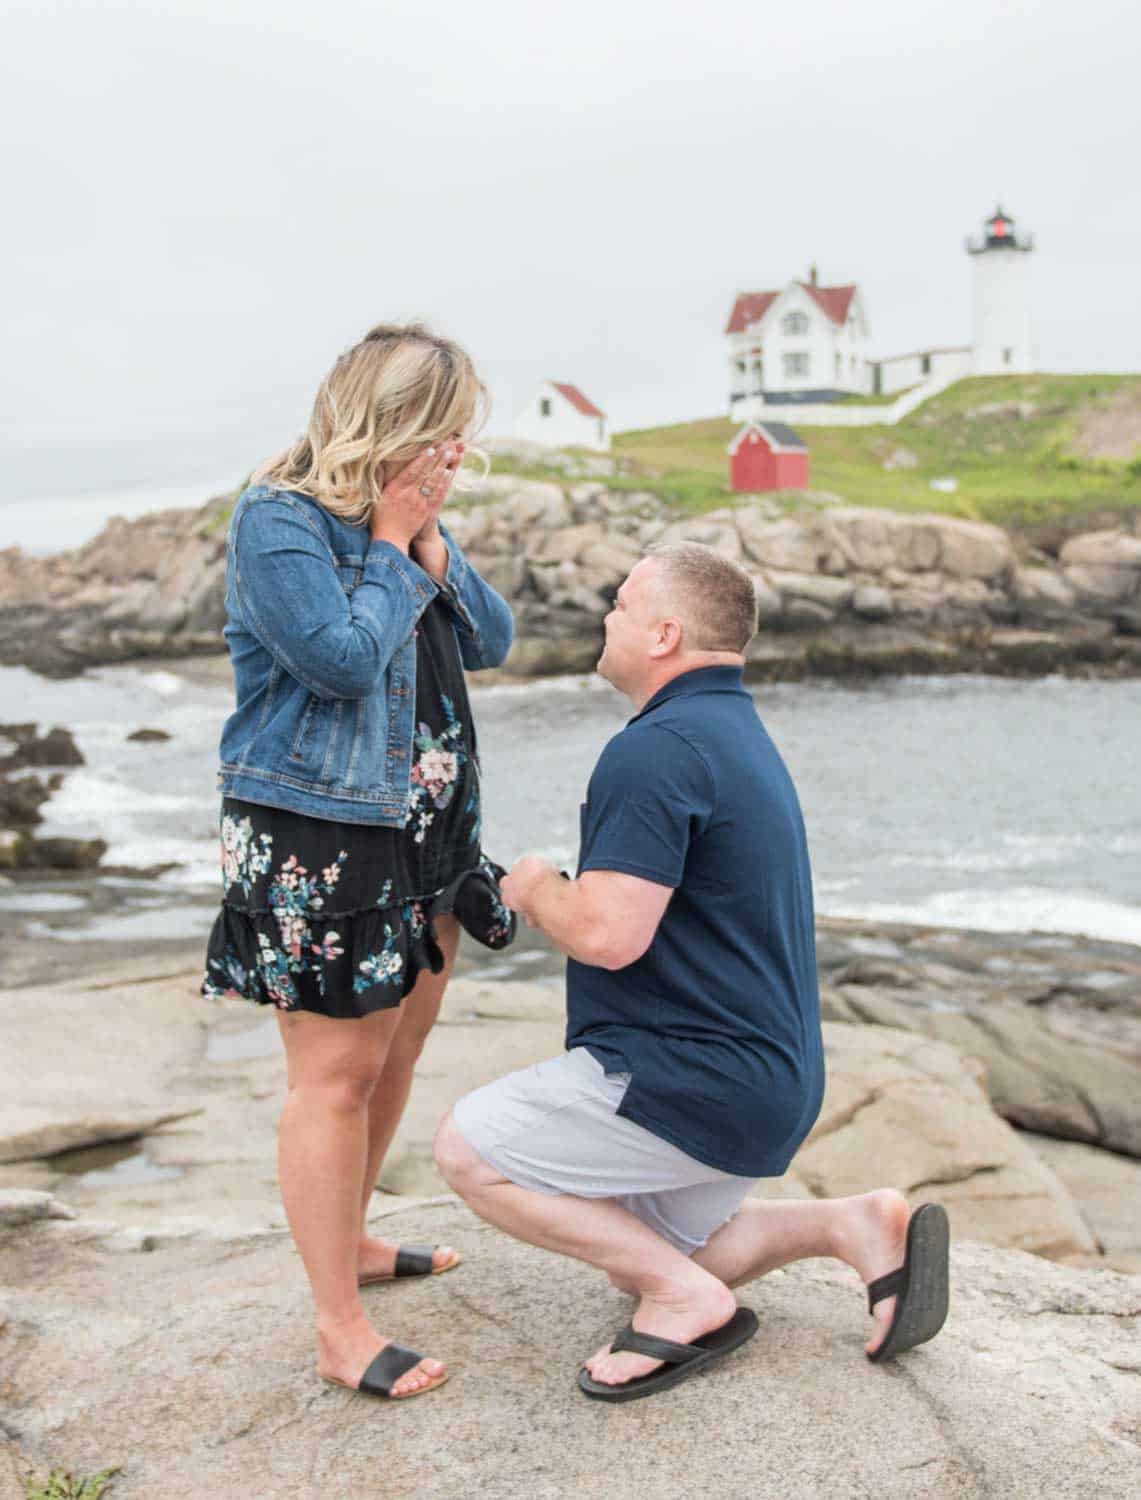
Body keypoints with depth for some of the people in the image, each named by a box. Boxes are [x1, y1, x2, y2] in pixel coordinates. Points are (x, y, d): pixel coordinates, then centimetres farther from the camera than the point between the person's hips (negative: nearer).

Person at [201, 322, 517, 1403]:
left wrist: (431, 547, -4)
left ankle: (350, 1241, 37)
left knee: (397, 1048, 17)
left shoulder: (408, 521, 13)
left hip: (424, 827, 9)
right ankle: (339, 1331, 3)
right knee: (335, 1072, -6)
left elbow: (491, 642, 9)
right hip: (315, 838, -9)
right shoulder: (279, 521, -14)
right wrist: (391, 548, -14)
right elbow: (344, 656, -24)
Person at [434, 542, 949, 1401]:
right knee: (644, 1259, 22)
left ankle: (683, 1297, -5)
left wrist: (536, 887, -7)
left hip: (694, 1085, -10)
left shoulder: (657, 749, -20)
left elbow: (608, 934, -27)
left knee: (467, 1151, -5)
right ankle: (859, 1225, 9)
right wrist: (566, 891, 18)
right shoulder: (740, 732, 14)